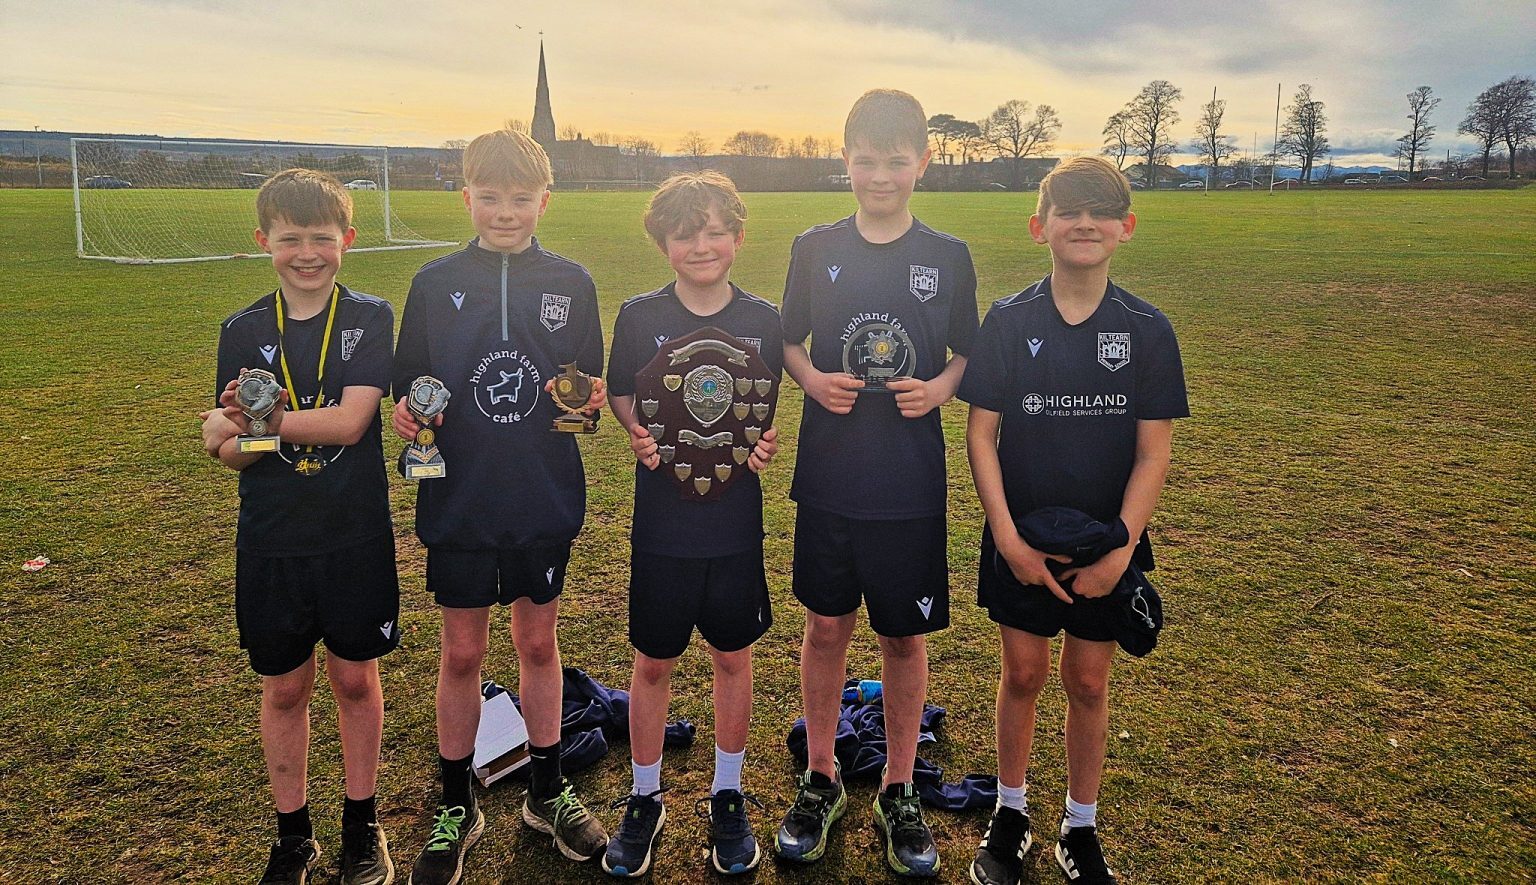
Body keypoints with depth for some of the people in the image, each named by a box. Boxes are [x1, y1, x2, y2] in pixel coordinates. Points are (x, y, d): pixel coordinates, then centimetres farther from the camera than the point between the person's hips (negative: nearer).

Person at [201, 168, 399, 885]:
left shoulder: (370, 319, -5)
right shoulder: (243, 332, 1)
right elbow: (234, 455, -3)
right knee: (283, 688, 12)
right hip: (271, 542, 2)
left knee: (355, 678, 10)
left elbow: (350, 421, -17)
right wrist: (232, 435, -25)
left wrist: (259, 421, -26)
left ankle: (362, 825, 29)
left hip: (356, 536, -2)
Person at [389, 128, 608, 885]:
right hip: (459, 500, 0)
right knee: (462, 652, 10)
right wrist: (407, 412, -17)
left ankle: (547, 791, 32)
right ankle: (457, 806, 29)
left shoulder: (571, 283, 1)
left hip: (545, 500, 1)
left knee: (538, 643, 14)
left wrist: (588, 398, -15)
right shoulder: (435, 284, -1)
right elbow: (409, 386, 3)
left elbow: (590, 385, 6)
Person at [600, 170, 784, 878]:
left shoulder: (762, 321, -2)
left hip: (735, 521, 1)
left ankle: (728, 798, 33)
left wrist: (764, 445, -14)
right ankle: (645, 800, 31)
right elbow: (619, 397, 6)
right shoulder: (638, 317, -4)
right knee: (652, 663, 11)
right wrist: (638, 437, -14)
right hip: (661, 521, 0)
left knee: (733, 657, 13)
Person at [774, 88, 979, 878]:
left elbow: (969, 356, 7)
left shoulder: (948, 257, 1)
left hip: (911, 486, 0)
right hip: (827, 478, 1)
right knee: (826, 628, 11)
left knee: (905, 637, 9)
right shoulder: (815, 249, 2)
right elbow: (787, 343, 9)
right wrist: (813, 380, -11)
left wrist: (939, 389, -13)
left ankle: (898, 792, 28)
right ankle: (820, 780, 31)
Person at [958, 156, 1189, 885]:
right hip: (1021, 538, 0)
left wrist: (1120, 549, -13)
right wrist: (1007, 537, -13)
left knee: (1087, 682, 12)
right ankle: (1010, 813, 33)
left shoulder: (1146, 330, -5)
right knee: (1023, 674, 12)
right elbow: (980, 433, -6)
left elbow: (1153, 451, -5)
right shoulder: (1009, 321, -7)